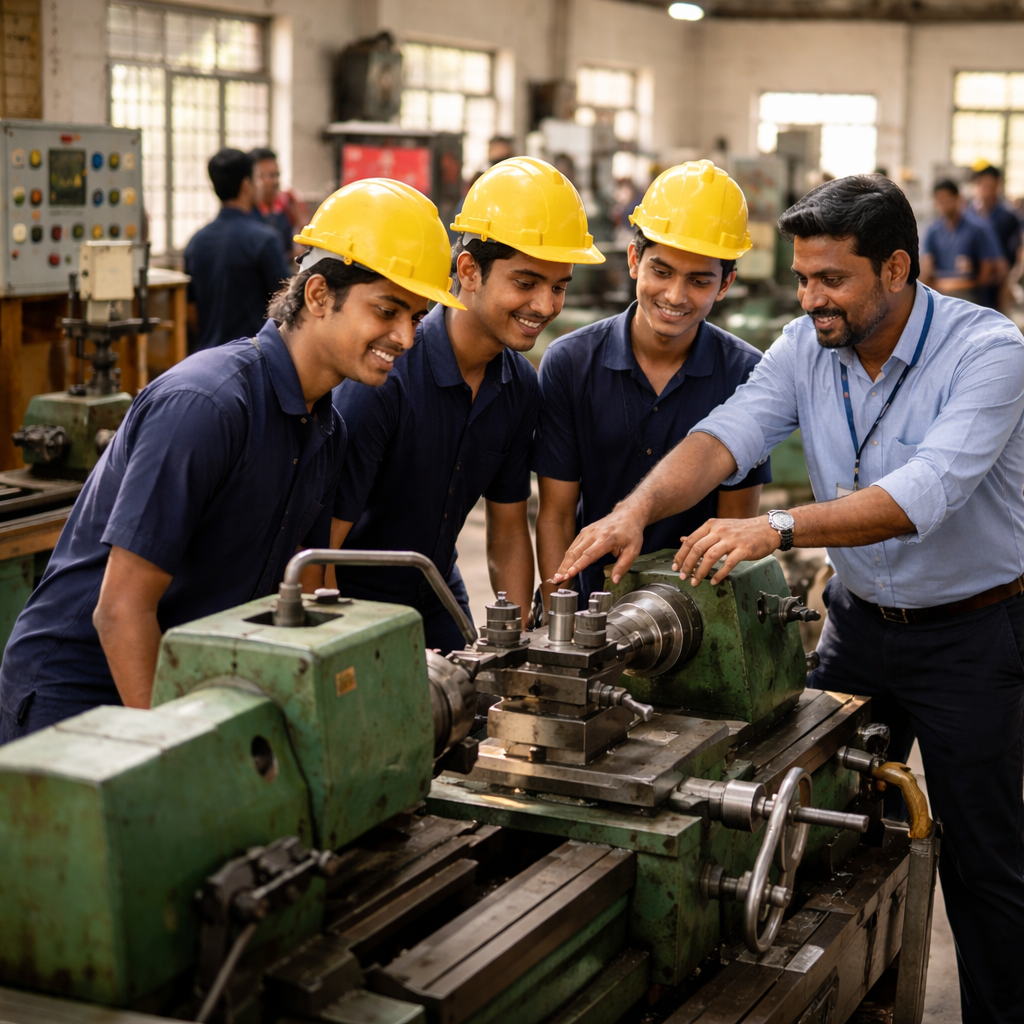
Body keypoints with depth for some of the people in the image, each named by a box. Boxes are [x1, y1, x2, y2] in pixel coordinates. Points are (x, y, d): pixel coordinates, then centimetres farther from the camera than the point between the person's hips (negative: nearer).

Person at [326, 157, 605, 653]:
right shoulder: (383, 377, -26)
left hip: (438, 605, 6)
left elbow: (508, 533, 5)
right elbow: (317, 548, -24)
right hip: (351, 608, -6)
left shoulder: (519, 385, -4)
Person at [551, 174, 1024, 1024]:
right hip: (860, 619, 5)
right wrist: (638, 508, -39)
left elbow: (925, 492, -36)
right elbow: (725, 437, -20)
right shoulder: (806, 348, -5)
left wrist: (779, 528, -47)